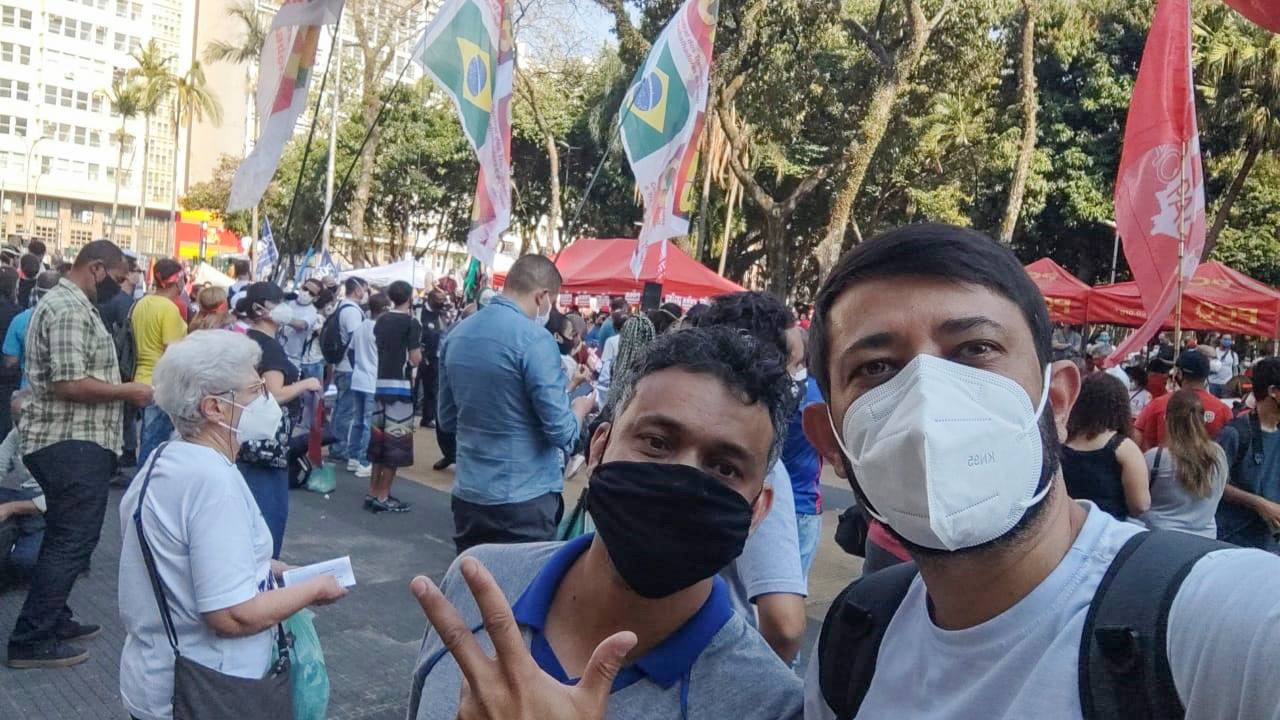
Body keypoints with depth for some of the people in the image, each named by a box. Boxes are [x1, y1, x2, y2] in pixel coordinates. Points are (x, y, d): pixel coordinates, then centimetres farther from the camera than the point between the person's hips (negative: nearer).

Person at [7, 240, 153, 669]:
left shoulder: (64, 302, 18)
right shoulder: (71, 308, -17)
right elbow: (69, 384, -25)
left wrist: (120, 390, 13)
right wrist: (128, 391, -15)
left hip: (68, 441, 11)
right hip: (73, 444, -11)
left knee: (65, 539, 19)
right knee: (72, 542, -5)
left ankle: (51, 621, 29)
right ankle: (31, 641, 2)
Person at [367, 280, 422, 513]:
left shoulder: (381, 320, 10)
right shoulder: (412, 323, -10)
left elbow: (377, 349, 17)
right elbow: (415, 360, -12)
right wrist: (418, 352, 7)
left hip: (380, 383, 7)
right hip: (400, 386, -7)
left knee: (379, 438, 15)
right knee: (395, 441, -1)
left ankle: (373, 492, 21)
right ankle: (382, 497, 0)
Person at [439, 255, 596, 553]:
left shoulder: (456, 335, 6)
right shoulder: (534, 339, -16)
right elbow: (562, 433, -16)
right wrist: (581, 407, 4)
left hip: (468, 496, 7)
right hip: (524, 500, -7)